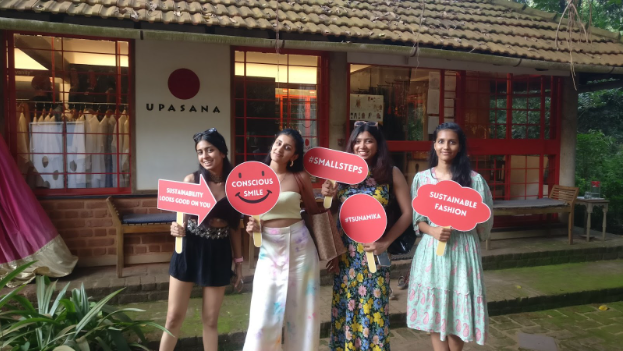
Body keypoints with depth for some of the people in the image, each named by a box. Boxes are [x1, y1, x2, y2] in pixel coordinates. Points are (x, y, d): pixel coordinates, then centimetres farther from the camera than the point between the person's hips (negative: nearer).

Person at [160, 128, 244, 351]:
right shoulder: (191, 180, -4)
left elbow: (235, 227, 6)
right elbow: (182, 218, -1)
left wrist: (239, 262, 7)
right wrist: (177, 229, -24)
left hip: (218, 253, 1)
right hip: (189, 250, -1)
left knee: (210, 320, 11)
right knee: (174, 317, 7)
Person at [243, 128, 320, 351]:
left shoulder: (300, 177, -2)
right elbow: (251, 212, 4)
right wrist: (251, 226, -14)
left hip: (299, 244, 0)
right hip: (270, 246, 0)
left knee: (301, 306, 10)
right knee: (265, 311, 1)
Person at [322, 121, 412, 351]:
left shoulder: (391, 173, -3)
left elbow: (408, 212, -3)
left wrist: (385, 242, -11)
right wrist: (327, 196, -13)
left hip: (373, 252, -2)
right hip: (345, 252, 2)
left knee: (372, 309, 6)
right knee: (346, 307, 11)